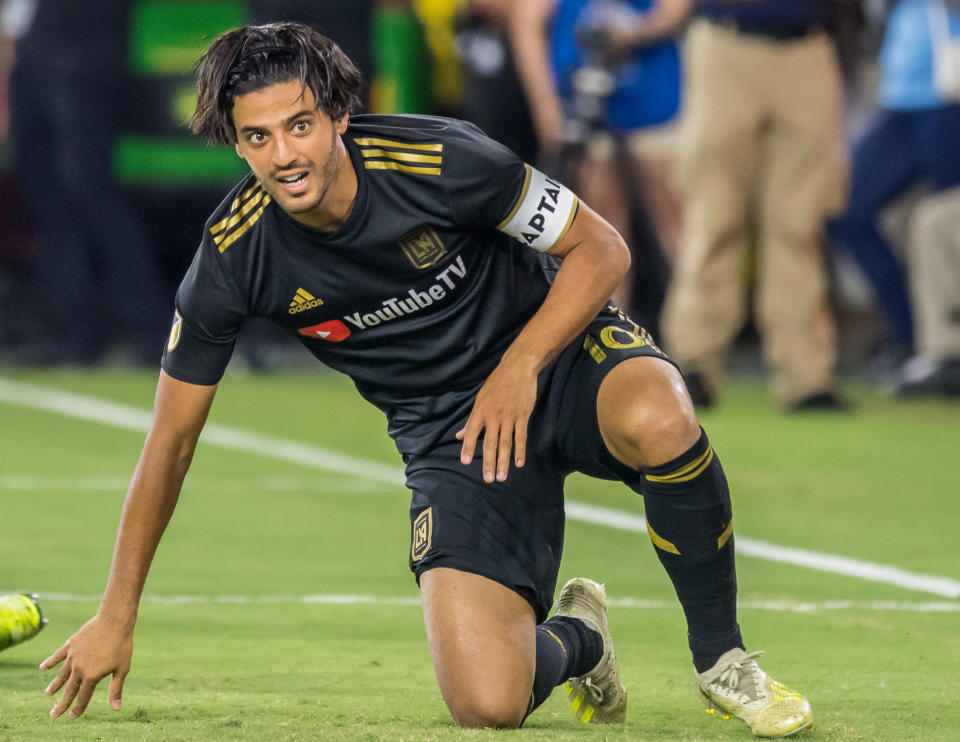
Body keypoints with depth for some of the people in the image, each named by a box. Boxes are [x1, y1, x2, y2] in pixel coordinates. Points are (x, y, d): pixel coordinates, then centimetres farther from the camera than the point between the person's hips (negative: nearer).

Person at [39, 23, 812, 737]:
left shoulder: (440, 160, -22)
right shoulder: (232, 259, -15)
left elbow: (599, 247, -10)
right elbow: (172, 439, -4)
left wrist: (521, 367, -26)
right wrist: (116, 617, -1)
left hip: (557, 352, -1)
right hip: (448, 435, 1)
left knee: (656, 422, -40)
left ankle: (720, 656, -14)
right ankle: (574, 637, 19)